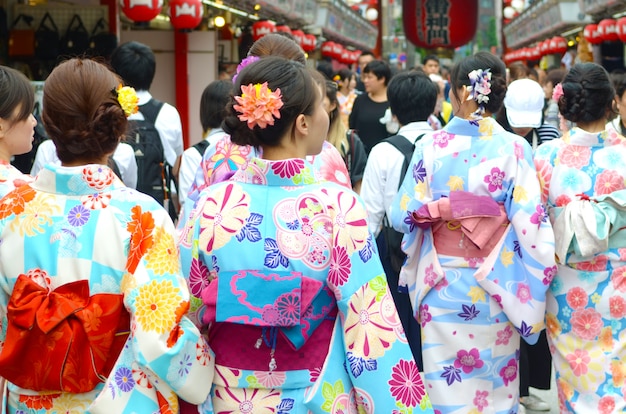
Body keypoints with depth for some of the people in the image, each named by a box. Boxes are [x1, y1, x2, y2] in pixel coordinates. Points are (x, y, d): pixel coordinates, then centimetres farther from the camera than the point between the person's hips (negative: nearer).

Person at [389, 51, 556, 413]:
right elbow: (530, 224, -13)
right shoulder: (515, 149, -10)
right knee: (496, 380, 15)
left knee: (446, 380, 13)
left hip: (442, 282, 1)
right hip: (495, 286, 0)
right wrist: (539, 279, -3)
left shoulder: (431, 146, -8)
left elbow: (404, 215, -6)